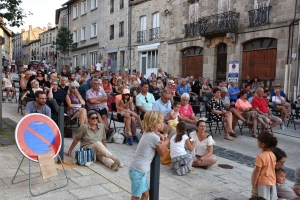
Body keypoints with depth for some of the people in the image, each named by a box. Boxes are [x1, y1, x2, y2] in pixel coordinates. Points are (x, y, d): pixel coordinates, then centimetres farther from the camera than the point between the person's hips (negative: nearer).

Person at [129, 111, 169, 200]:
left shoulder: (147, 133, 5)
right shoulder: (155, 137, -19)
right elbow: (162, 153, -7)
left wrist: (160, 136, 2)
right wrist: (165, 142, 6)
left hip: (138, 169, 9)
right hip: (139, 171, -9)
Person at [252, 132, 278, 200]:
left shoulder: (261, 156, -21)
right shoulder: (273, 155, 1)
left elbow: (257, 170, -19)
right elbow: (273, 168, 10)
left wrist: (254, 182, -8)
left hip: (263, 182, -7)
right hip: (272, 181, 7)